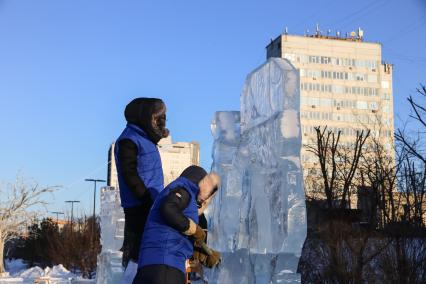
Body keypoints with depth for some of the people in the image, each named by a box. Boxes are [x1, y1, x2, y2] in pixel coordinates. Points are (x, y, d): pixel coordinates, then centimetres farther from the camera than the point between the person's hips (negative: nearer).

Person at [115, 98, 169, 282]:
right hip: (139, 207, -10)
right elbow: (129, 174, -18)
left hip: (149, 206, 10)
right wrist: (149, 200, -20)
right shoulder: (129, 139, -12)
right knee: (137, 253, -10)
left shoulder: (144, 137, 17)